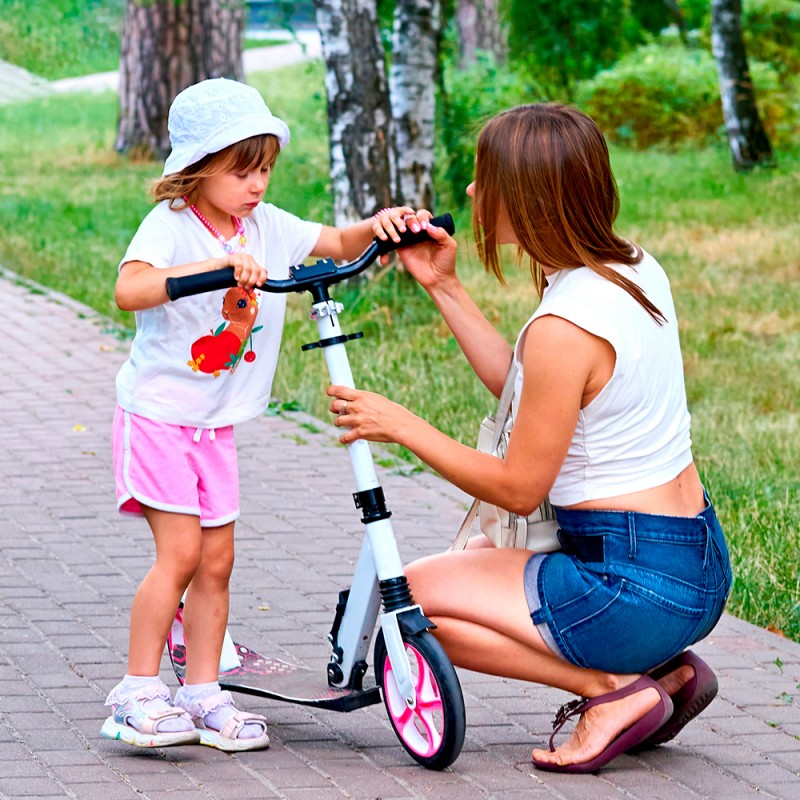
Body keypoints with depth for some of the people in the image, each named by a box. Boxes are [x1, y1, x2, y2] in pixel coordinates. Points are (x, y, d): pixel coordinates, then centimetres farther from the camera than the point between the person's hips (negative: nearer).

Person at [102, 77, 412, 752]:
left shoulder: (267, 227, 5)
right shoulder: (170, 224, -15)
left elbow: (338, 245, 9)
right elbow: (129, 290, -32)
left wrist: (378, 226, -14)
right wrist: (219, 263, -42)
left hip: (216, 424, 7)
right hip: (158, 413, -6)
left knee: (217, 561, 6)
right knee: (181, 552, -14)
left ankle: (203, 695, 13)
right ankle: (138, 694, -8)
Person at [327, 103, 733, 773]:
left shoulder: (564, 327, -23)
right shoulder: (635, 269, 5)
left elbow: (519, 487, -15)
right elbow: (520, 386, 15)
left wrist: (401, 426, -7)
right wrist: (444, 286, 14)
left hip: (636, 586, -9)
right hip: (698, 565, 9)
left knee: (410, 593, 1)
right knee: (481, 556, 29)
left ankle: (612, 688, -4)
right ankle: (663, 670, 15)